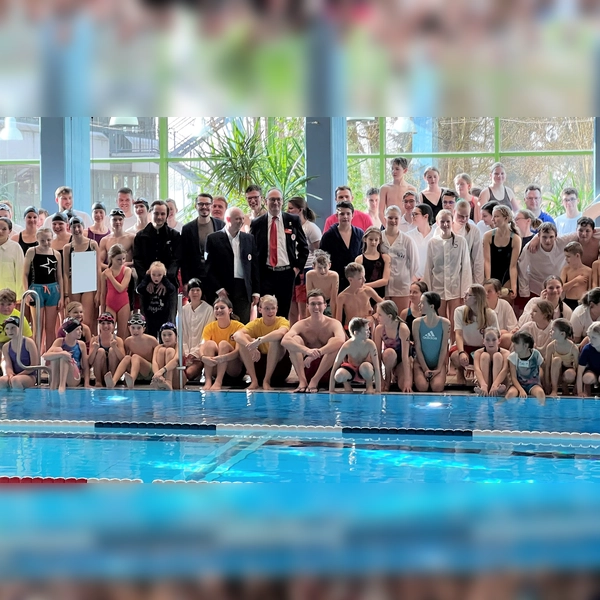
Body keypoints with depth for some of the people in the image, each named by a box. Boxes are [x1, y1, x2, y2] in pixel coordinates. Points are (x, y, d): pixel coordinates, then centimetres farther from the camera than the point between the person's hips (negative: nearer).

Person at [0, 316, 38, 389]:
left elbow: (34, 366, -8)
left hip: (29, 376, -4)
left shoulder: (28, 343, -6)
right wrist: (11, 375, -26)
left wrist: (18, 375, -16)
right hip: (15, 375, 4)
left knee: (15, 380, -37)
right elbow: (8, 366, -2)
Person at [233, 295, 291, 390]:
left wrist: (259, 340, -48)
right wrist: (250, 345, -41)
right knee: (244, 338, -17)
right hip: (260, 363, 3)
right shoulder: (256, 323, -1)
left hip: (280, 364, -3)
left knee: (275, 339, -29)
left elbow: (281, 332, -37)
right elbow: (236, 334, -21)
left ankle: (267, 380, -22)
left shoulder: (282, 321, -9)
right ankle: (254, 380, -18)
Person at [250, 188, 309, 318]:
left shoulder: (293, 220, 5)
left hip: (287, 273, 1)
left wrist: (298, 267, 2)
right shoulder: (257, 223, 3)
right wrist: (255, 272, 1)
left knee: (284, 313, 6)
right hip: (265, 274, -1)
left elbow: (304, 246, 10)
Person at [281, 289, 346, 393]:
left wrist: (317, 353, -43)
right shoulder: (301, 325, -4)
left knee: (335, 342, -25)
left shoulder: (334, 324, -7)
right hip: (307, 368, 1)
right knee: (294, 339, -17)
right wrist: (307, 350, -43)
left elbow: (341, 341, -32)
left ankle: (315, 381, -23)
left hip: (327, 369, -1)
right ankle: (302, 380, -24)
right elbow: (284, 341, -26)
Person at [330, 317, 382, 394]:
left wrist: (378, 390, -32)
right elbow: (334, 368, -22)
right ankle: (347, 385, 3)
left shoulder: (370, 344, -25)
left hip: (364, 371, 0)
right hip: (352, 370, 0)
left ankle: (369, 385, -6)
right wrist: (331, 390, -25)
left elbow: (377, 368, -26)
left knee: (366, 367, -39)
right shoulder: (347, 346, -25)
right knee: (339, 375, -35)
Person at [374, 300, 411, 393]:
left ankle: (396, 374, 9)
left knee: (405, 387, -26)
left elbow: (405, 355, -28)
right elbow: (378, 354, -14)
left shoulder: (403, 329, -27)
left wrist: (407, 380, -31)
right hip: (389, 359, 1)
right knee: (389, 352, -36)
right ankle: (388, 379, -10)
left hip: (402, 361, -1)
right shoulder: (379, 329, -18)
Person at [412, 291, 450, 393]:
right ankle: (425, 376, 10)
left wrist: (438, 369, -12)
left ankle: (435, 376, 9)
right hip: (421, 361, 0)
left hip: (438, 362, 0)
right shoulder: (417, 322, -6)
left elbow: (444, 348, -5)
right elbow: (418, 348, -6)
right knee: (422, 387, -25)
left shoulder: (444, 323, -7)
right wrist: (425, 369, -13)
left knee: (437, 388, -26)